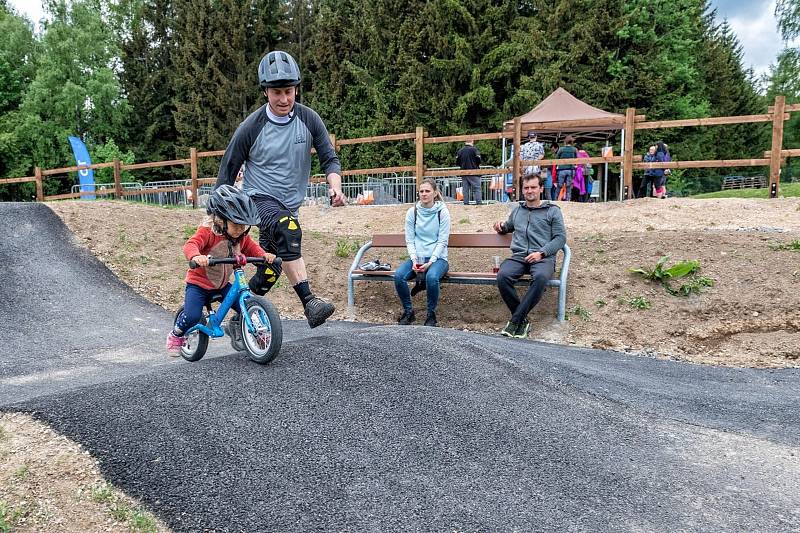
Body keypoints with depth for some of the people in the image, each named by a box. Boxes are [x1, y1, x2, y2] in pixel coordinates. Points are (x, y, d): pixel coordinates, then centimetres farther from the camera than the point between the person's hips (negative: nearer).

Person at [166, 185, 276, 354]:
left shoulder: (241, 237, -2)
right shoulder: (207, 231, -22)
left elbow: (251, 248, 7)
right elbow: (190, 245, -35)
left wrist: (264, 255, -16)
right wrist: (196, 256, -59)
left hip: (222, 284, 5)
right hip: (198, 283, -5)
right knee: (192, 316, -21)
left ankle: (235, 325, 26)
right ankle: (175, 335, 13)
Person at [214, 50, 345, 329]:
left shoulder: (309, 119, -6)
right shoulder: (251, 127, -13)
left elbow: (329, 158, -4)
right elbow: (228, 171, -4)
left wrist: (335, 187, -24)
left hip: (289, 203, 4)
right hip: (260, 198, -4)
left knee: (268, 273, 8)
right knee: (288, 230, -37)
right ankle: (309, 303, -40)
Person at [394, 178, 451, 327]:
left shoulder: (442, 212, -4)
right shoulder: (412, 212, 5)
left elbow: (442, 241, -7)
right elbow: (409, 240, 3)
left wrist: (430, 262, -18)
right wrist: (414, 260, -12)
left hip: (438, 257, -3)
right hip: (417, 257, 3)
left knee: (431, 276, -36)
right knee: (398, 275, -26)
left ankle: (431, 315, -14)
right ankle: (408, 312, -6)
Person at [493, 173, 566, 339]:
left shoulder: (552, 210, 12)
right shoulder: (517, 209, 25)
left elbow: (561, 237, 4)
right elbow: (508, 226, 42)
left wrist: (541, 253, -12)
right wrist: (501, 227, 16)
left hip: (543, 257, -3)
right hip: (518, 256, 3)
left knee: (541, 277, -39)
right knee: (502, 276, -31)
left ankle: (515, 319, -29)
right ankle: (522, 319, -20)